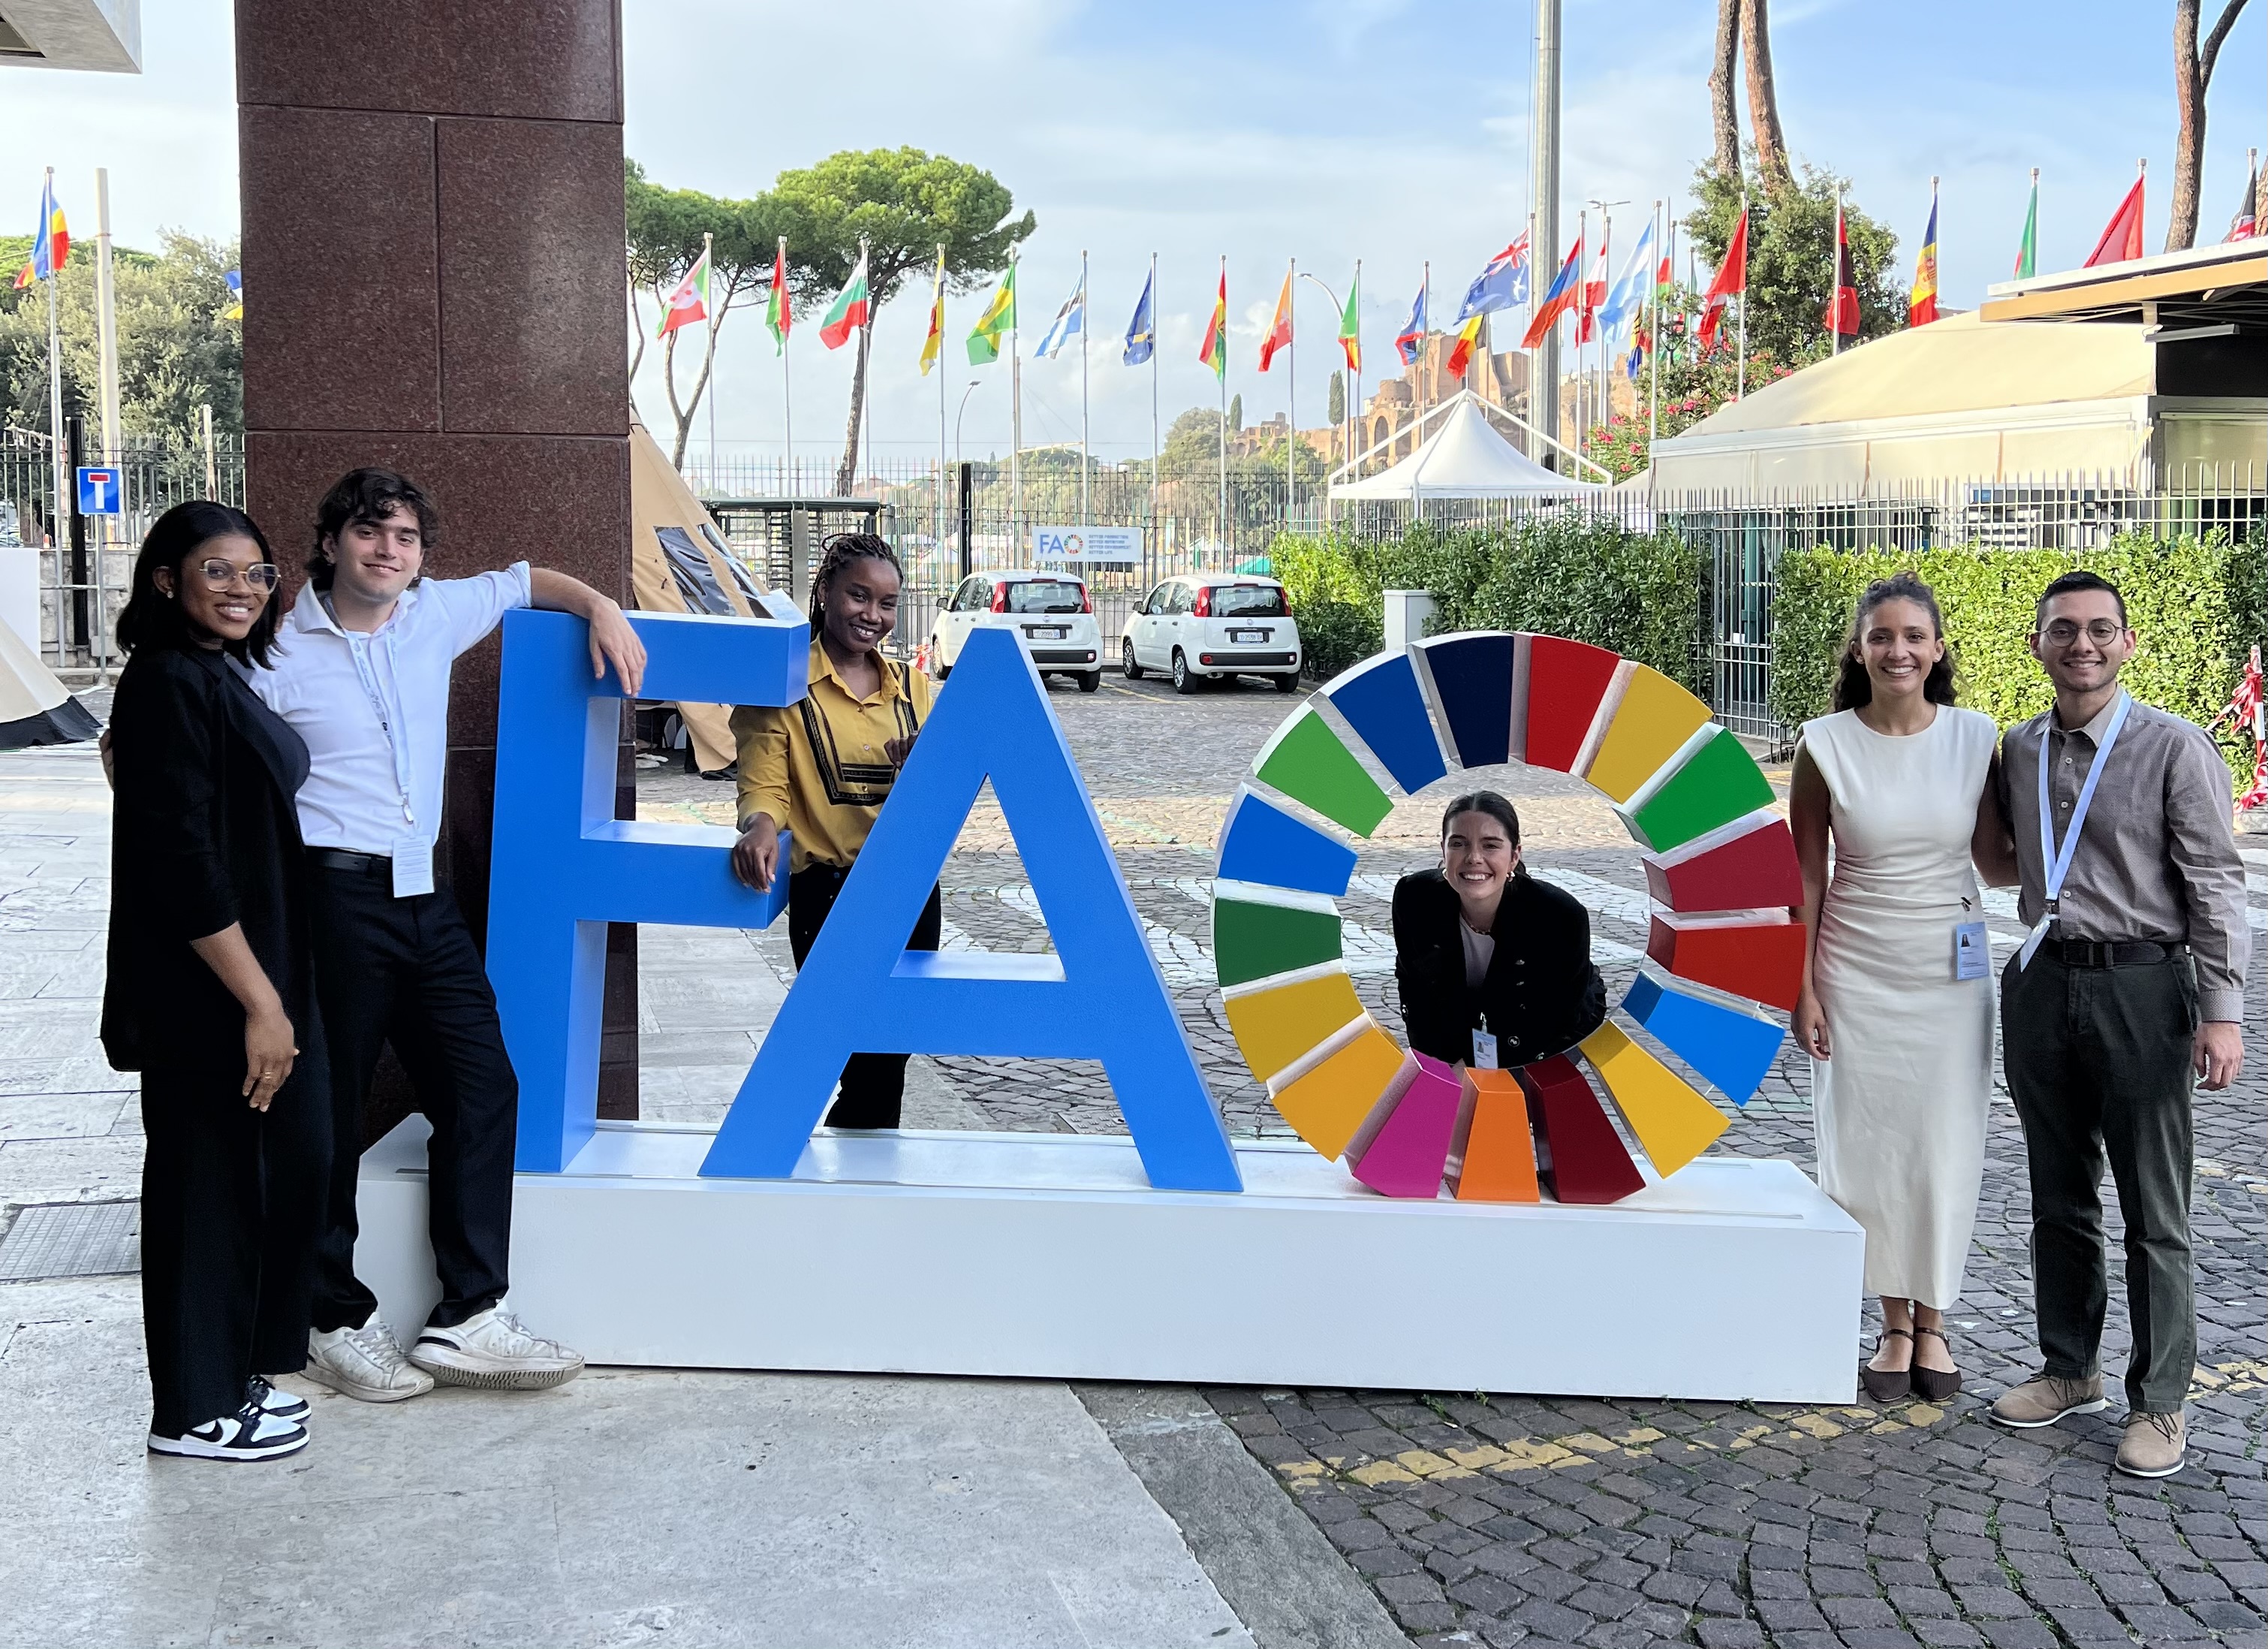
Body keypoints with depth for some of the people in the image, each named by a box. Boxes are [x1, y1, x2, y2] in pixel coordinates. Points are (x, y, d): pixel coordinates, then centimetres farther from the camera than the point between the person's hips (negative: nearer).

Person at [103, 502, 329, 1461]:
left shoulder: (216, 680, 13)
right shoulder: (169, 684, -16)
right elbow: (182, 862, -22)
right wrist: (259, 1002, -21)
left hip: (256, 980, 10)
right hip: (206, 1000, -10)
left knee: (287, 1169, 15)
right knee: (208, 1185, 1)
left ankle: (237, 1374, 29)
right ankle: (198, 1411, 15)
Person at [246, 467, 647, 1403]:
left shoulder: (437, 615, 9)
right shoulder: (279, 656, -5)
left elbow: (525, 581, 28)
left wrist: (600, 608, 10)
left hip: (425, 897, 6)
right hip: (332, 896, -6)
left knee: (481, 1085, 2)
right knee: (328, 1112, 2)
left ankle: (468, 1317, 7)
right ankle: (334, 1322, 16)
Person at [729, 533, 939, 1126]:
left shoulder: (911, 687, 12)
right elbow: (763, 787, -10)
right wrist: (761, 826, -32)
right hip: (829, 893, -5)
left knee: (892, 1053, 13)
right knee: (872, 1060, -7)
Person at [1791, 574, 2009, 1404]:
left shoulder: (1977, 737, -2)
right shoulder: (1826, 745, -6)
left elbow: (1997, 861, 3)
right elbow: (1808, 875, -2)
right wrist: (1803, 987, -4)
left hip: (1950, 971, 1)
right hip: (1856, 972, -1)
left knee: (1944, 1147, 6)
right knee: (1868, 1147, 4)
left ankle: (1933, 1322, 23)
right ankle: (1894, 1326, 20)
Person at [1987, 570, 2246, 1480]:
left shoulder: (2174, 747, -7)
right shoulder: (2019, 749, 8)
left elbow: (2215, 884, -9)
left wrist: (2222, 1010, -14)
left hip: (2139, 985, -5)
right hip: (2041, 983, 5)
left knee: (2154, 1214, 2)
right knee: (2059, 1199, 15)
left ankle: (2158, 1403, 12)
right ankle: (2069, 1370, 29)